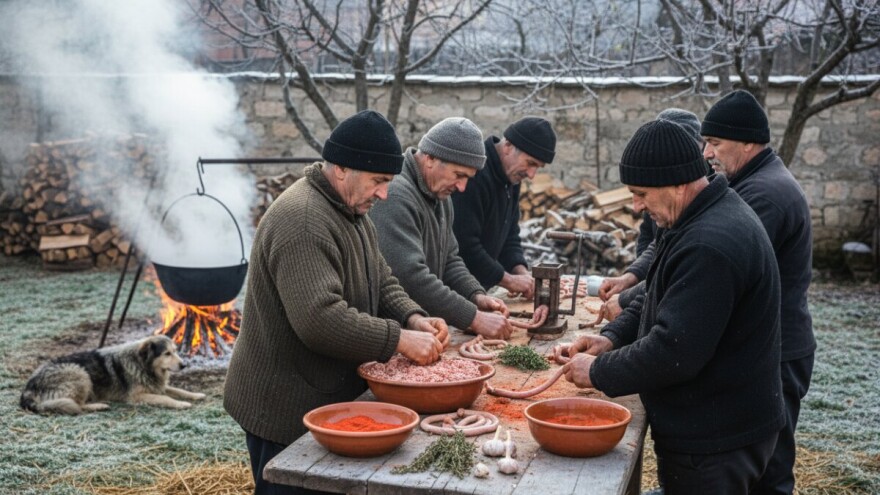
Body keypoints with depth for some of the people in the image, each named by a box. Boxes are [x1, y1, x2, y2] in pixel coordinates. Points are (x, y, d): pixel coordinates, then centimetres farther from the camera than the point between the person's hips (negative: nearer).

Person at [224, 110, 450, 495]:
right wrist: (399, 339, -28)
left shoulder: (350, 208, 8)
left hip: (326, 398, 10)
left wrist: (413, 319, -6)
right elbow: (320, 320, -34)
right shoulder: (302, 221, -26)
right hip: (287, 408, -10)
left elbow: (381, 282, 13)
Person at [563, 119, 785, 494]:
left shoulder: (711, 245, -28)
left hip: (713, 444, -10)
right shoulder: (703, 219, 7)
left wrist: (598, 372, -16)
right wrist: (613, 336, 3)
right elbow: (661, 299, 18)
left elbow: (673, 352, -29)